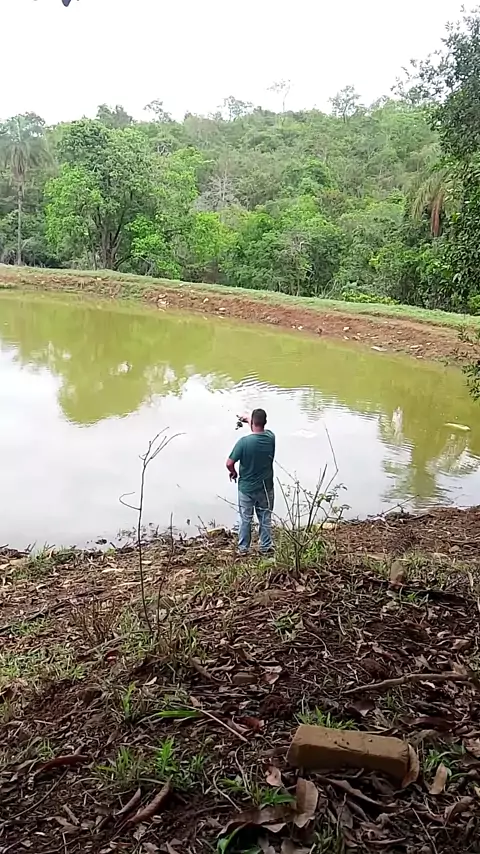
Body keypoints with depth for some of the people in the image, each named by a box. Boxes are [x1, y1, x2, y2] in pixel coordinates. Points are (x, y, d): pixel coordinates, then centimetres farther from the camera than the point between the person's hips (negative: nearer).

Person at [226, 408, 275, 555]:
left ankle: (243, 548, 27)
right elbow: (262, 428, 14)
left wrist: (233, 472, 2)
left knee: (245, 519, 14)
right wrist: (247, 420, 26)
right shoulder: (270, 437, -12)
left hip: (246, 487, -2)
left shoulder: (244, 441, -23)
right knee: (265, 518, 17)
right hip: (265, 487, 2)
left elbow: (229, 463, -19)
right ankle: (266, 547, 28)